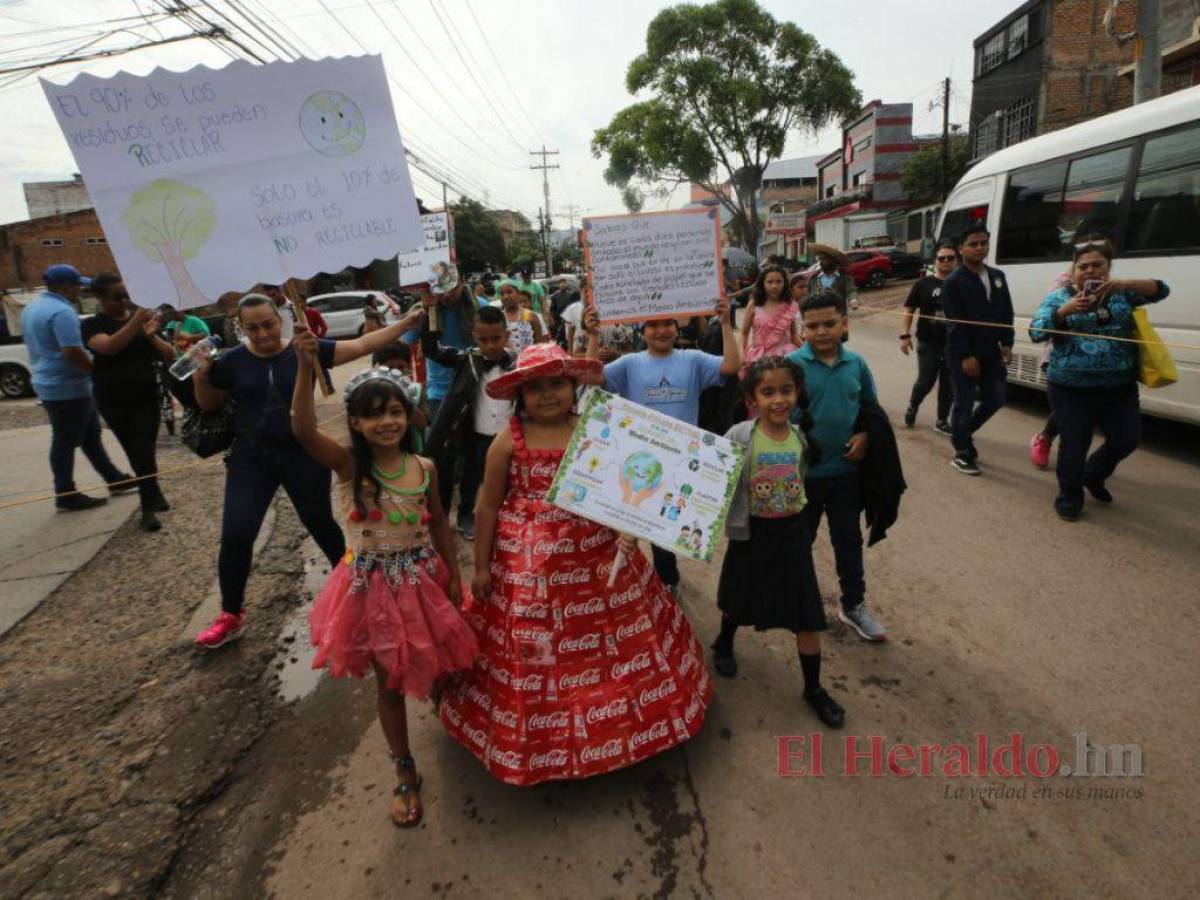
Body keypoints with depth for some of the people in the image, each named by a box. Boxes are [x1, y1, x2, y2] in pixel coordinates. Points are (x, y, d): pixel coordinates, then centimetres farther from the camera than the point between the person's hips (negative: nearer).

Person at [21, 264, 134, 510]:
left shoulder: (32, 308, 13)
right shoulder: (61, 311, -20)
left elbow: (41, 347, 20)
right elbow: (72, 352, -27)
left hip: (50, 383, 10)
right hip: (67, 387, -10)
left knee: (90, 435, 16)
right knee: (66, 442, -1)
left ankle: (114, 479, 24)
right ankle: (66, 496, 8)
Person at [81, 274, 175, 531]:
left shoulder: (140, 317, 6)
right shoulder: (93, 325, -3)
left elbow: (170, 356, 2)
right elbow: (108, 346, -26)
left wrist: (152, 336, -17)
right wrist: (135, 323, -36)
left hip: (146, 398, 1)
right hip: (113, 402, 0)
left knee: (144, 453, -6)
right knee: (135, 453, 8)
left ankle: (148, 509, 3)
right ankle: (155, 494, 22)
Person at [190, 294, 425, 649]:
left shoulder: (307, 349, -7)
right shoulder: (231, 362, -3)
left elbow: (362, 344, -8)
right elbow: (209, 405, 10)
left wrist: (405, 324, -13)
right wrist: (200, 374, -10)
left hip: (302, 454, -1)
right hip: (251, 458, 1)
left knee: (320, 524, 14)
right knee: (235, 534, -3)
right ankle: (231, 616, 16)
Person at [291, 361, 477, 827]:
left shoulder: (424, 468, -7)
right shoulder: (347, 465, -15)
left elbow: (439, 524, 3)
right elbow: (303, 430, -34)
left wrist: (454, 576, 3)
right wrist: (306, 366, -44)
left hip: (423, 578, 2)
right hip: (373, 585, -2)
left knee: (436, 667, 18)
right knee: (389, 682, 13)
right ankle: (405, 772, 34)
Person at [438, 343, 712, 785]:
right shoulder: (508, 441, -7)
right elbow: (488, 506, -1)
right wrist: (481, 566, 2)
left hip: (597, 553, 2)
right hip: (529, 562, -2)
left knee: (607, 638, 15)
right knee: (534, 648, 9)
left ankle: (610, 718, 43)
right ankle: (542, 739, 36)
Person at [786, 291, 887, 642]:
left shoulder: (856, 364, -1)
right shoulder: (791, 364, -14)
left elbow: (871, 407, 11)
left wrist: (864, 436, -7)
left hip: (846, 471, 3)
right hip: (802, 472, -3)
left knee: (849, 540, 17)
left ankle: (854, 606, 36)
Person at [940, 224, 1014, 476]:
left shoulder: (998, 276, 12)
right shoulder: (953, 281, -9)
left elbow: (1007, 314, 15)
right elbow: (954, 323, -15)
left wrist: (1006, 344, 4)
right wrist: (966, 356, -18)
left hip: (991, 353, 7)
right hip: (963, 356, -6)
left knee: (995, 399, 12)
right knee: (964, 404, 0)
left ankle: (963, 433, 33)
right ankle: (962, 453, 13)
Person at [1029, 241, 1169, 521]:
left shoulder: (1120, 293, 8)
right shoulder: (1059, 297, 0)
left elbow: (1160, 290, -1)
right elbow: (1036, 332, -8)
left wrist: (1126, 283, -18)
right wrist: (1065, 311, -25)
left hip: (1119, 388, 4)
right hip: (1071, 388, -3)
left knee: (1127, 439, 11)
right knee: (1074, 444, 1)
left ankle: (1093, 475, 38)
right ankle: (1069, 496, 20)